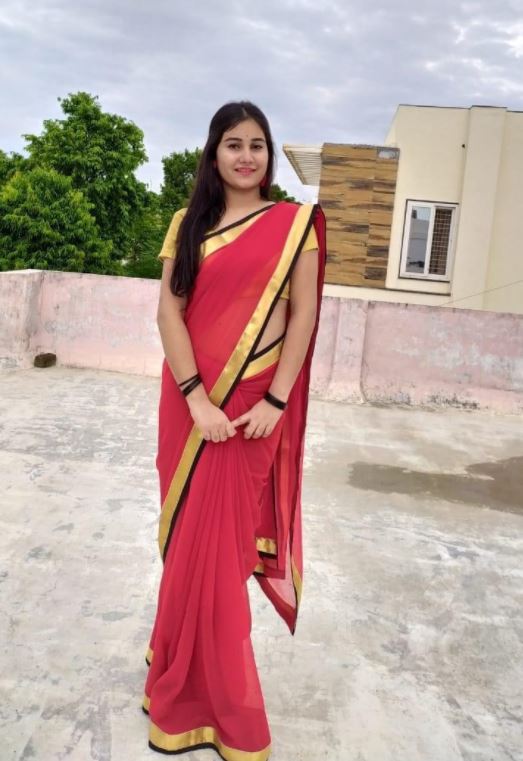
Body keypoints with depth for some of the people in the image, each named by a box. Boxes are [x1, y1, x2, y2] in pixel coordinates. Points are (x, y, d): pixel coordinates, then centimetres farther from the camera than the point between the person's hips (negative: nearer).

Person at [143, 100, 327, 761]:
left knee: (214, 541, 4)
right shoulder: (188, 224, 7)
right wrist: (197, 399, -12)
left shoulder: (295, 222, 1)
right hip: (191, 397, 3)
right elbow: (168, 312, -1)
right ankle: (187, 666, 34)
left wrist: (275, 402, -11)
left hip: (254, 402, -2)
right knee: (195, 537, 12)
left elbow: (303, 316, -3)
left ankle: (213, 693, 26)